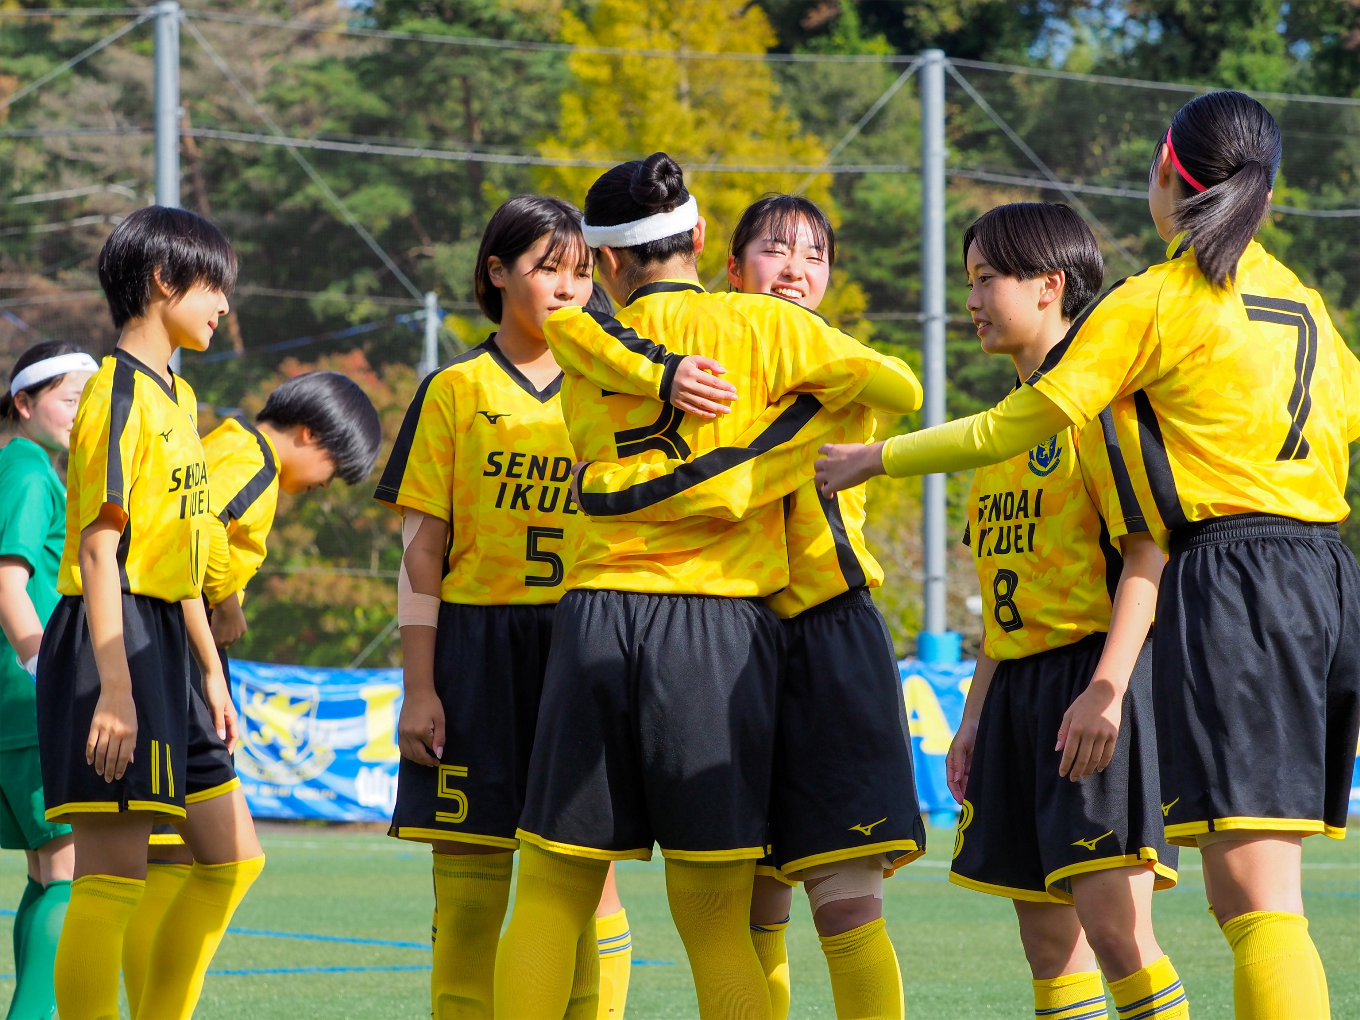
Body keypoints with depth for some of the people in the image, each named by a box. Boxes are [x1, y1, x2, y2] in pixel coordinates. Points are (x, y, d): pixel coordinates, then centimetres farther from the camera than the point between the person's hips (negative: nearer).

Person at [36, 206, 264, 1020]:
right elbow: (100, 547, -17)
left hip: (168, 646, 10)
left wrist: (211, 671, 22)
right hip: (116, 642, -10)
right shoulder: (119, 395, -11)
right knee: (115, 872, -11)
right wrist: (115, 686, -23)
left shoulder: (178, 396, 18)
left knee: (233, 860, 12)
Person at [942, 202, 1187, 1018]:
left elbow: (1149, 550, -16)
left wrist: (1106, 689, -24)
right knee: (1048, 940, 7)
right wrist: (976, 713, 19)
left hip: (1094, 674, -9)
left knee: (1112, 922, -17)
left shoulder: (1100, 398, -8)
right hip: (1020, 686, 9)